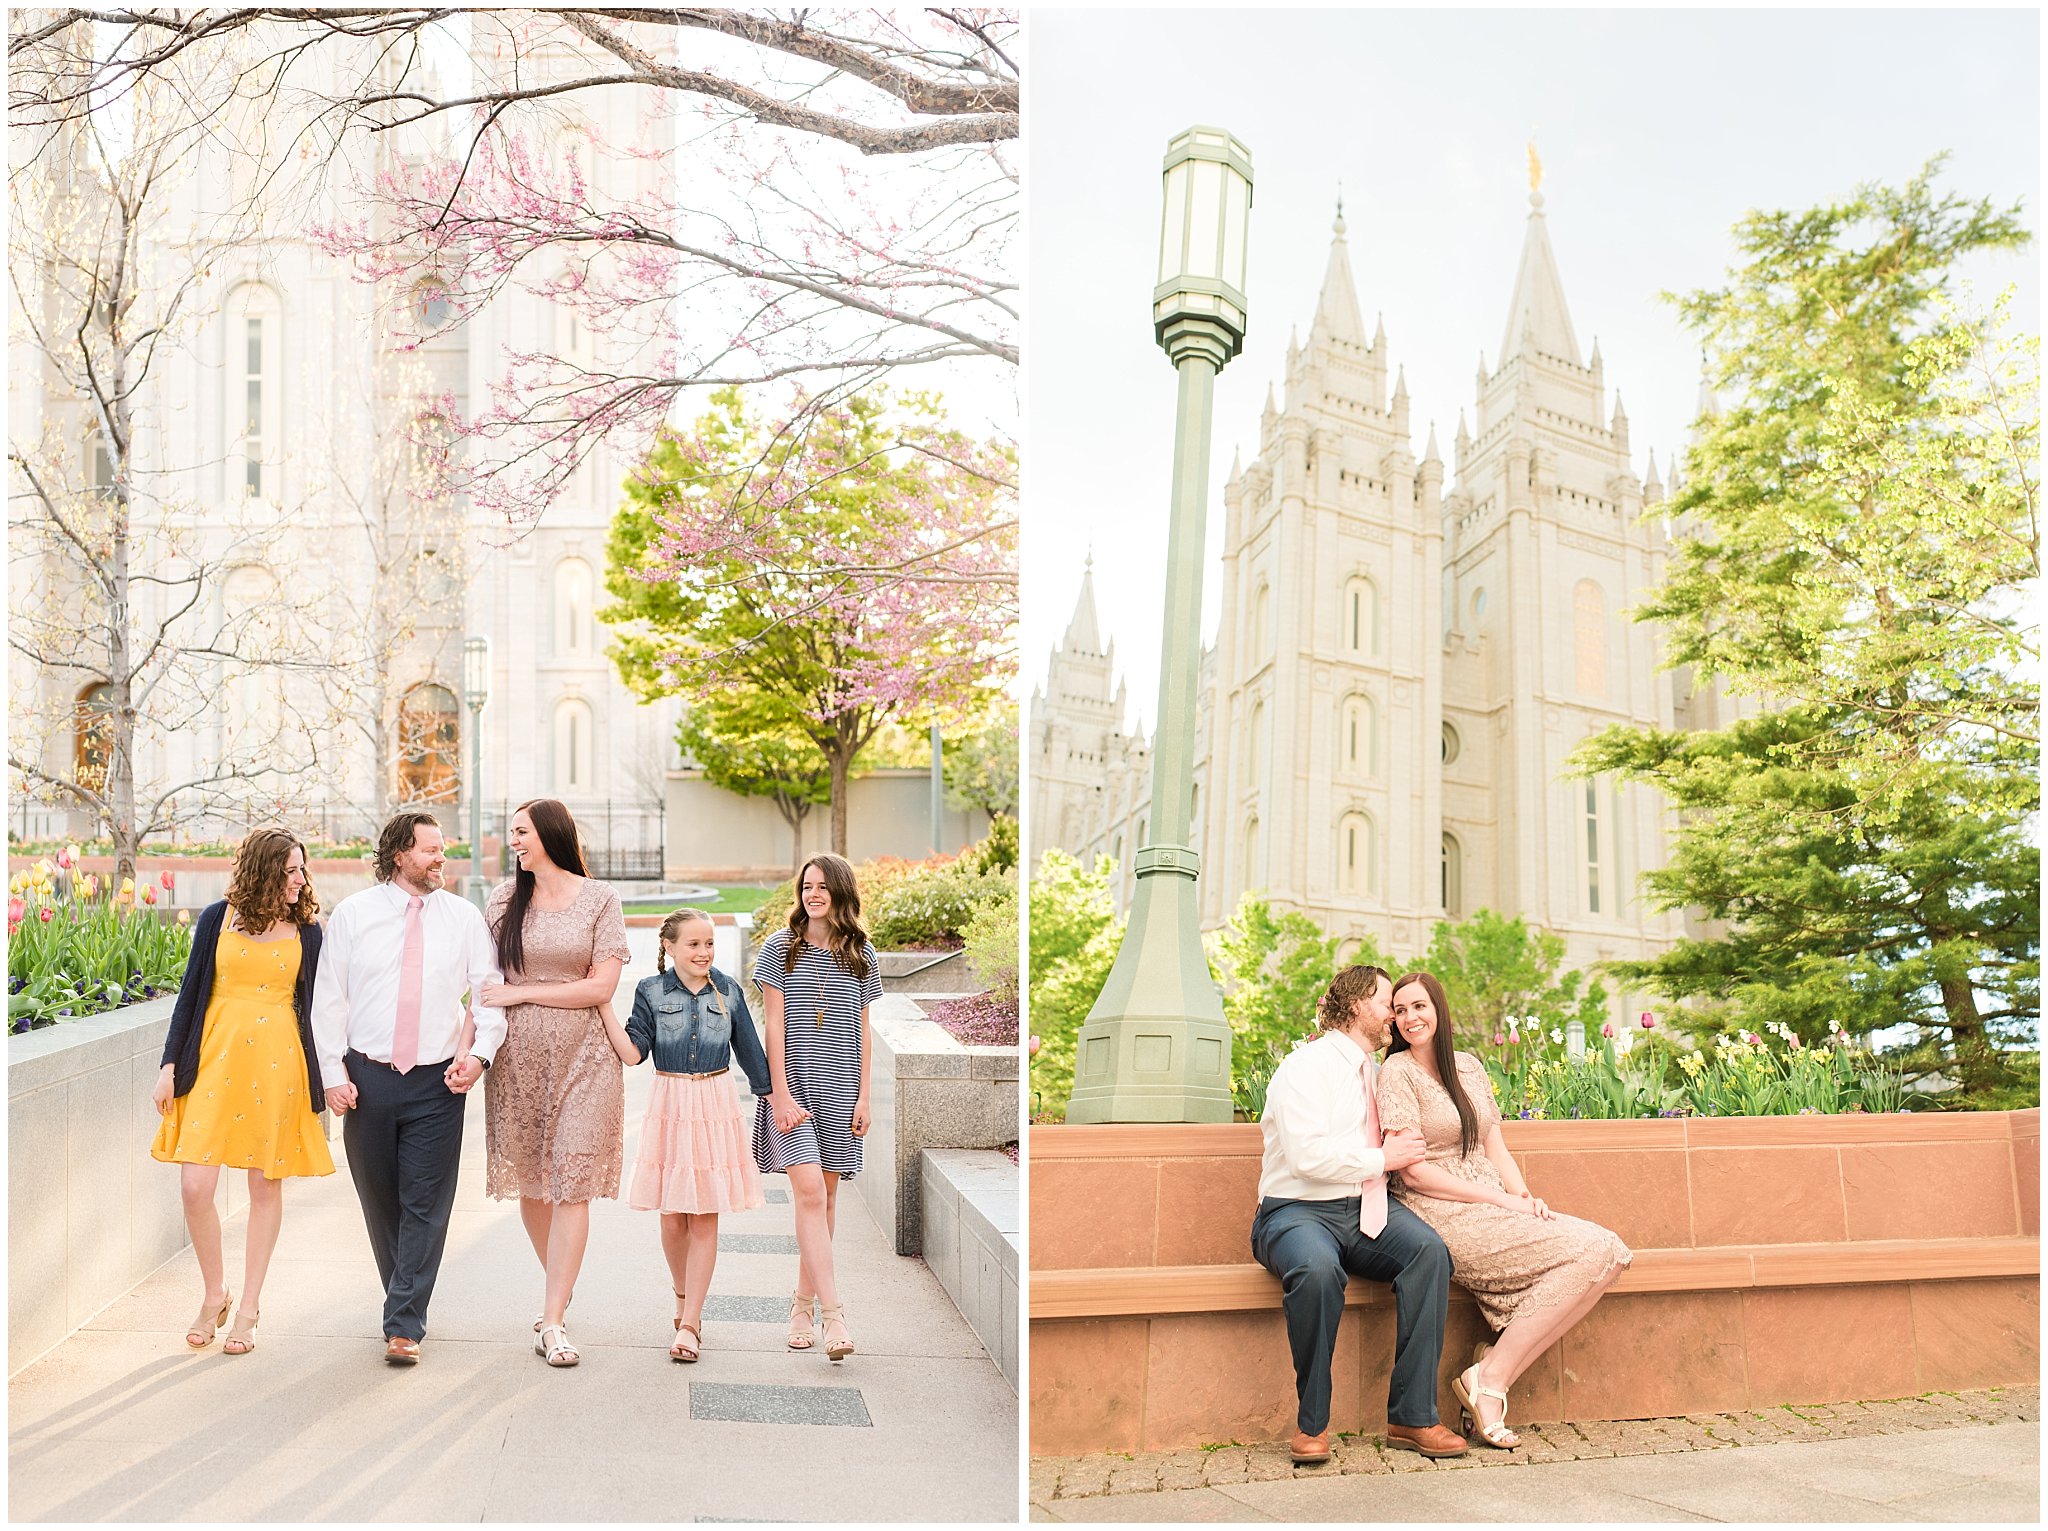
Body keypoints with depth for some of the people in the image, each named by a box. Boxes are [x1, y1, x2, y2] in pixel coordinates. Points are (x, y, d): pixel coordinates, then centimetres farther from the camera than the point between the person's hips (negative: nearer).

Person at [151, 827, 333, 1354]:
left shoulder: (306, 931, 4)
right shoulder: (218, 918, 2)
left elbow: (309, 1008, 8)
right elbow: (191, 993, 6)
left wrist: (319, 1081, 6)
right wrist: (170, 1065, 2)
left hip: (277, 1063, 0)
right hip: (216, 1058, 0)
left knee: (266, 1185, 5)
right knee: (195, 1186, -6)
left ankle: (248, 1309, 18)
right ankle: (215, 1295, 17)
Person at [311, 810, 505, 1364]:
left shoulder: (464, 917, 3)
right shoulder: (353, 914, 2)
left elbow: (490, 992, 5)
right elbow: (329, 999, 4)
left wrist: (480, 1052, -9)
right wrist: (333, 1072, -1)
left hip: (438, 1082, -1)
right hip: (367, 1076, 1)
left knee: (426, 1206, -3)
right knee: (380, 1202, 12)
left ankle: (405, 1327, 4)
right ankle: (405, 1303, 31)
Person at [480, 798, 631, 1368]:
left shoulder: (599, 899, -1)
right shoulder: (503, 900, 7)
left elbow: (601, 987, -7)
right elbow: (482, 983, 6)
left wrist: (520, 993, -8)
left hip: (582, 1057, -3)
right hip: (518, 1057, 3)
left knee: (572, 1185, -5)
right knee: (530, 1182, 9)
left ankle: (553, 1321, 0)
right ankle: (561, 1291, 30)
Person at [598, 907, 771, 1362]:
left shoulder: (728, 991, 2)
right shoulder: (651, 991, -1)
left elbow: (750, 1052, 8)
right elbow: (632, 1052, -10)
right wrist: (602, 1003, -16)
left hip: (717, 1110, 0)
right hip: (670, 1107, 0)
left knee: (705, 1219, 1)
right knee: (673, 1218, 7)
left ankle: (689, 1324, 8)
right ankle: (683, 1294, 35)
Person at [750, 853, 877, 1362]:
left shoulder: (861, 955, 8)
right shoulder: (779, 947, 2)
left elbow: (863, 1030, 10)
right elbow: (774, 1024, -2)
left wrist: (863, 1095, 5)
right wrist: (780, 1091, -9)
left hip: (839, 1088, 3)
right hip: (792, 1083, -3)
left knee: (826, 1196, 7)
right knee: (809, 1191, -14)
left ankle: (803, 1302, 22)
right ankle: (833, 1313, -13)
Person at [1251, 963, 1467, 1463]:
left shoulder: (1376, 1072, 19)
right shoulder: (1308, 1065, -6)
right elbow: (1308, 1156, -19)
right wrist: (1382, 1159, -10)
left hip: (1365, 1212, 6)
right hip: (1298, 1212, -6)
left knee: (1428, 1249, -24)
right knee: (1317, 1268, -38)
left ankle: (1412, 1417, -19)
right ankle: (1311, 1423, -19)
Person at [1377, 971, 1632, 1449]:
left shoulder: (1469, 1066, 15)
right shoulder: (1398, 1072, -7)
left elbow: (1494, 1146, 15)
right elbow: (1414, 1172, -12)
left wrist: (1524, 1196, -5)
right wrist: (1501, 1199, -13)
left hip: (1494, 1208, 7)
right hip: (1444, 1214, -7)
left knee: (1610, 1252, -13)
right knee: (1589, 1251, -21)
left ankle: (1495, 1367, -10)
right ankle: (1490, 1379, -14)